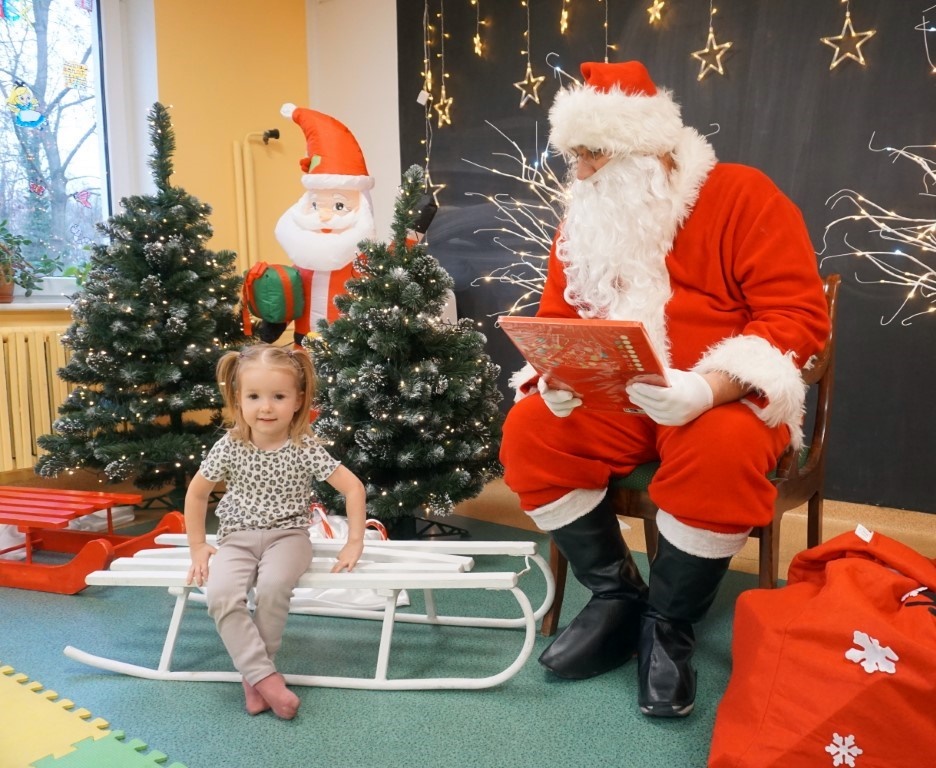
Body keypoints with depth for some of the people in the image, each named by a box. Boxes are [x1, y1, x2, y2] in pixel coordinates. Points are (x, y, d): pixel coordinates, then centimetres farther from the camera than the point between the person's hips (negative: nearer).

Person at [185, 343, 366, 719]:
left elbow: (353, 487, -8)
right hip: (236, 537, 2)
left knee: (273, 586, -33)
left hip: (286, 534, -1)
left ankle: (253, 674, -12)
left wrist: (354, 544, -10)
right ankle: (265, 677, -20)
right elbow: (196, 493, 8)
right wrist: (198, 546, 5)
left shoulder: (305, 448, -11)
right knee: (220, 594, -28)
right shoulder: (229, 447, -7)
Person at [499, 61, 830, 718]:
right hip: (613, 399, 5)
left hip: (723, 400, -4)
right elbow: (557, 318, 10)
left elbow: (799, 313, -16)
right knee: (529, 431, -19)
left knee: (722, 450, -37)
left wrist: (707, 386, -31)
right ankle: (617, 597, -3)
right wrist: (556, 375, -15)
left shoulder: (741, 195, -9)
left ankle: (669, 626, -12)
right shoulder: (584, 219, 8)